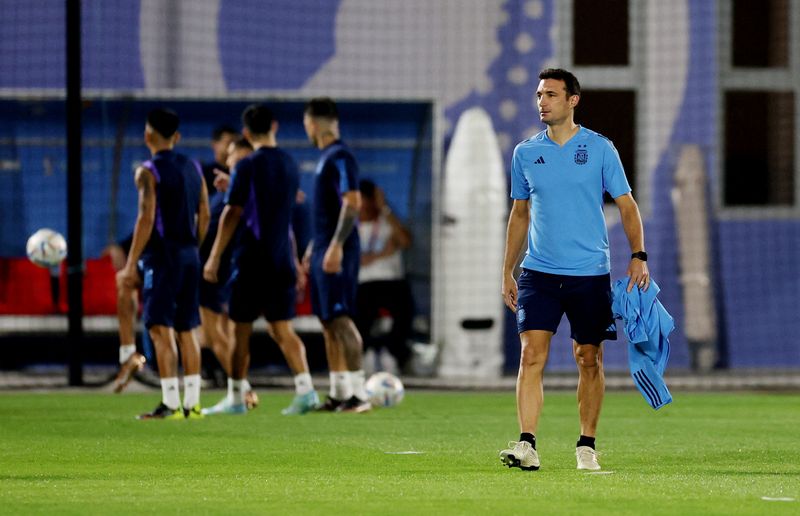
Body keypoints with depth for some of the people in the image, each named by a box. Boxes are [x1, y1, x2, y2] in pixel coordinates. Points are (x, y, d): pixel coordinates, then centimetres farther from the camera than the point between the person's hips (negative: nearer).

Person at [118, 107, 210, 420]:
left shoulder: (148, 172, -10)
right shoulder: (193, 168, 11)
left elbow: (146, 219, -17)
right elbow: (204, 215, 13)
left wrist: (131, 265, -14)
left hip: (161, 255, -7)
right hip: (189, 255, 7)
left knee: (160, 329, -7)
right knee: (186, 330, 12)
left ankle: (170, 403, -13)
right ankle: (192, 402, 12)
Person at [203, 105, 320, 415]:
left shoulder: (247, 167, -10)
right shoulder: (290, 165, 10)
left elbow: (232, 214, -12)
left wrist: (214, 257, -9)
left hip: (252, 259, -5)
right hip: (283, 259, 5)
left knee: (241, 329, 4)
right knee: (282, 328, 6)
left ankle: (236, 398, 9)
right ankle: (305, 388, -11)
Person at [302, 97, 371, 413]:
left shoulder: (341, 158, -13)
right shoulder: (326, 158, 17)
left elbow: (352, 204, -20)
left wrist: (336, 246, -25)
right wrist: (313, 248, 26)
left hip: (336, 253, -10)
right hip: (324, 249, 10)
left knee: (340, 318, -12)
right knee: (328, 322, 9)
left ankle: (358, 393, -13)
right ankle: (339, 393, 12)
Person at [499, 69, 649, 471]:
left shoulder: (599, 148, -1)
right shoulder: (526, 153, 7)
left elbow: (626, 205, 2)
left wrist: (638, 256, -10)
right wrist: (508, 271, 14)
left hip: (590, 273, -1)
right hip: (538, 273, 1)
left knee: (588, 359, 5)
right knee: (531, 354, -12)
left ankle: (587, 446, 16)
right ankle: (527, 445, -17)